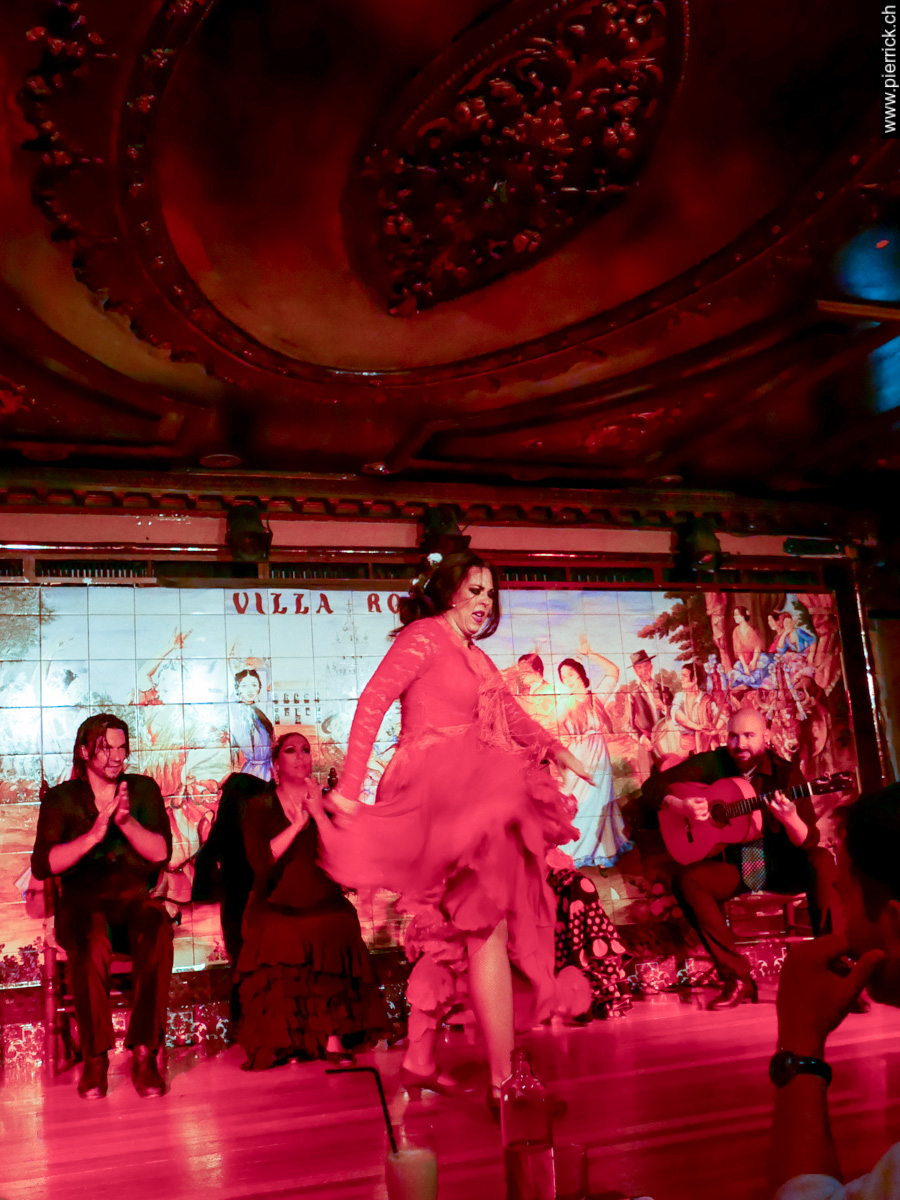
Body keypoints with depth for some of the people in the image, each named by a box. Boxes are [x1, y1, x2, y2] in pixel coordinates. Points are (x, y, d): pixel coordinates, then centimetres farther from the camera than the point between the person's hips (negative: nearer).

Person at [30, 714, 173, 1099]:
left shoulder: (143, 789, 11)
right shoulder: (60, 798, 7)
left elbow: (161, 852, 0)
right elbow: (42, 865, -6)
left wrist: (126, 821, -16)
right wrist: (93, 834, -19)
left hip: (136, 897, 1)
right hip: (82, 901, -1)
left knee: (157, 936, -33)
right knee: (91, 945, -36)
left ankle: (145, 1054, -26)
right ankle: (94, 1057, -21)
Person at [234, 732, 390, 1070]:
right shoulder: (260, 807, 8)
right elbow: (260, 862, -9)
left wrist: (317, 812, -9)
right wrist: (298, 823, -9)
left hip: (323, 903, 1)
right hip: (274, 906, -1)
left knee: (337, 927, -32)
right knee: (282, 935, -34)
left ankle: (333, 1034, -25)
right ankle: (282, 1040, -22)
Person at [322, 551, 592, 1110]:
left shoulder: (479, 659, 24)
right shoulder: (425, 637, -2)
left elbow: (513, 717, 20)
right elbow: (373, 701, -12)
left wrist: (559, 751, 2)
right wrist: (350, 784, -21)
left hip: (472, 801, 9)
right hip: (441, 795, -9)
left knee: (452, 931, 12)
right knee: (488, 928, -13)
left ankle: (420, 1060, 22)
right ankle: (504, 1082, -10)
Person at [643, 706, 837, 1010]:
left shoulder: (786, 773, -7)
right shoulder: (712, 764, -3)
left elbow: (809, 841, -12)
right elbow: (653, 786, -4)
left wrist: (789, 818, -34)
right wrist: (681, 805, -24)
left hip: (780, 865, -1)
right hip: (731, 865, 1)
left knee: (821, 861, -30)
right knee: (685, 879, -27)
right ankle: (737, 977, -23)